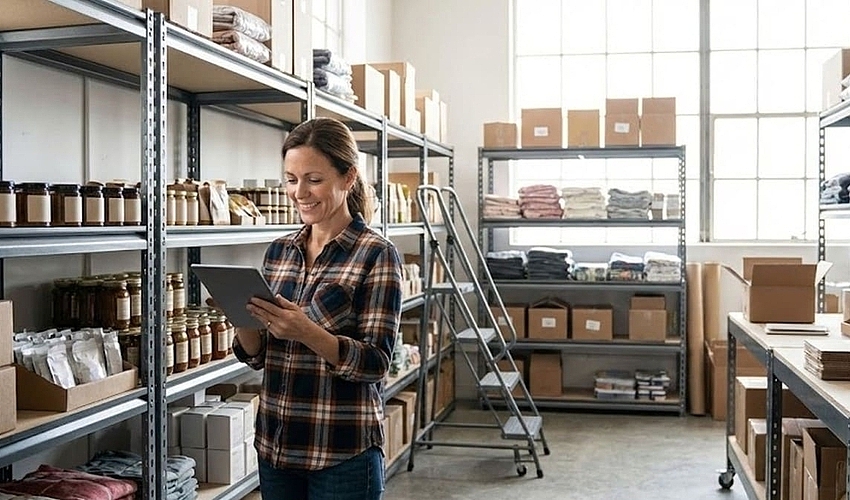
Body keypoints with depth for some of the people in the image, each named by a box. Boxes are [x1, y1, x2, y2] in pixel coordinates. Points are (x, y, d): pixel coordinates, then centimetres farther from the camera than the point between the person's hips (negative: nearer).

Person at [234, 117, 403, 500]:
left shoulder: (377, 255, -10)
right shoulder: (279, 251, 6)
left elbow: (376, 363, -14)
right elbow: (256, 356, 9)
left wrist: (306, 331, -28)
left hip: (343, 454, -5)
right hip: (275, 447, 5)